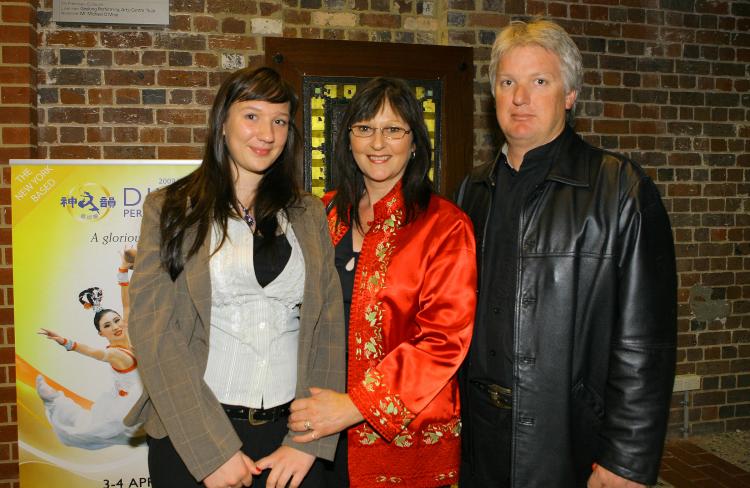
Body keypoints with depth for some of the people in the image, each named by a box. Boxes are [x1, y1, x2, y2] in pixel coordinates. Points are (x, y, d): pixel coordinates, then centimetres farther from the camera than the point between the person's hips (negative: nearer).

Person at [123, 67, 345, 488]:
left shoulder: (310, 214, 4)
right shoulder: (170, 209, -3)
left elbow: (329, 327, 0)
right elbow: (154, 330, -9)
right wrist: (213, 451, -14)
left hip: (290, 433, 2)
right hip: (189, 437, -2)